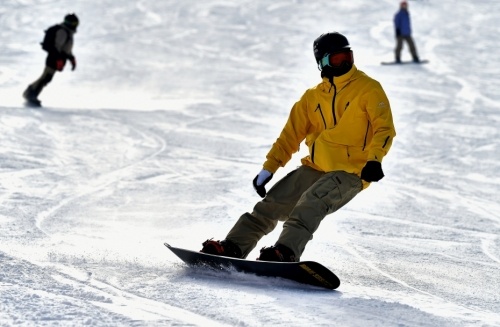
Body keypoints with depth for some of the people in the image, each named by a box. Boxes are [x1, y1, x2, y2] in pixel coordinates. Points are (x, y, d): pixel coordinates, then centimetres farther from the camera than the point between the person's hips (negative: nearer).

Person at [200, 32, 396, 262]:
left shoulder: (368, 89, -2)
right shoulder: (313, 97, 14)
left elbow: (384, 128, -10)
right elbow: (291, 135, 17)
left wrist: (373, 160, -27)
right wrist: (268, 169, 11)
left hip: (349, 173, -6)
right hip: (314, 168, 6)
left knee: (311, 204, -31)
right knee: (272, 204, -5)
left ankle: (287, 251, -45)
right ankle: (232, 247, -5)